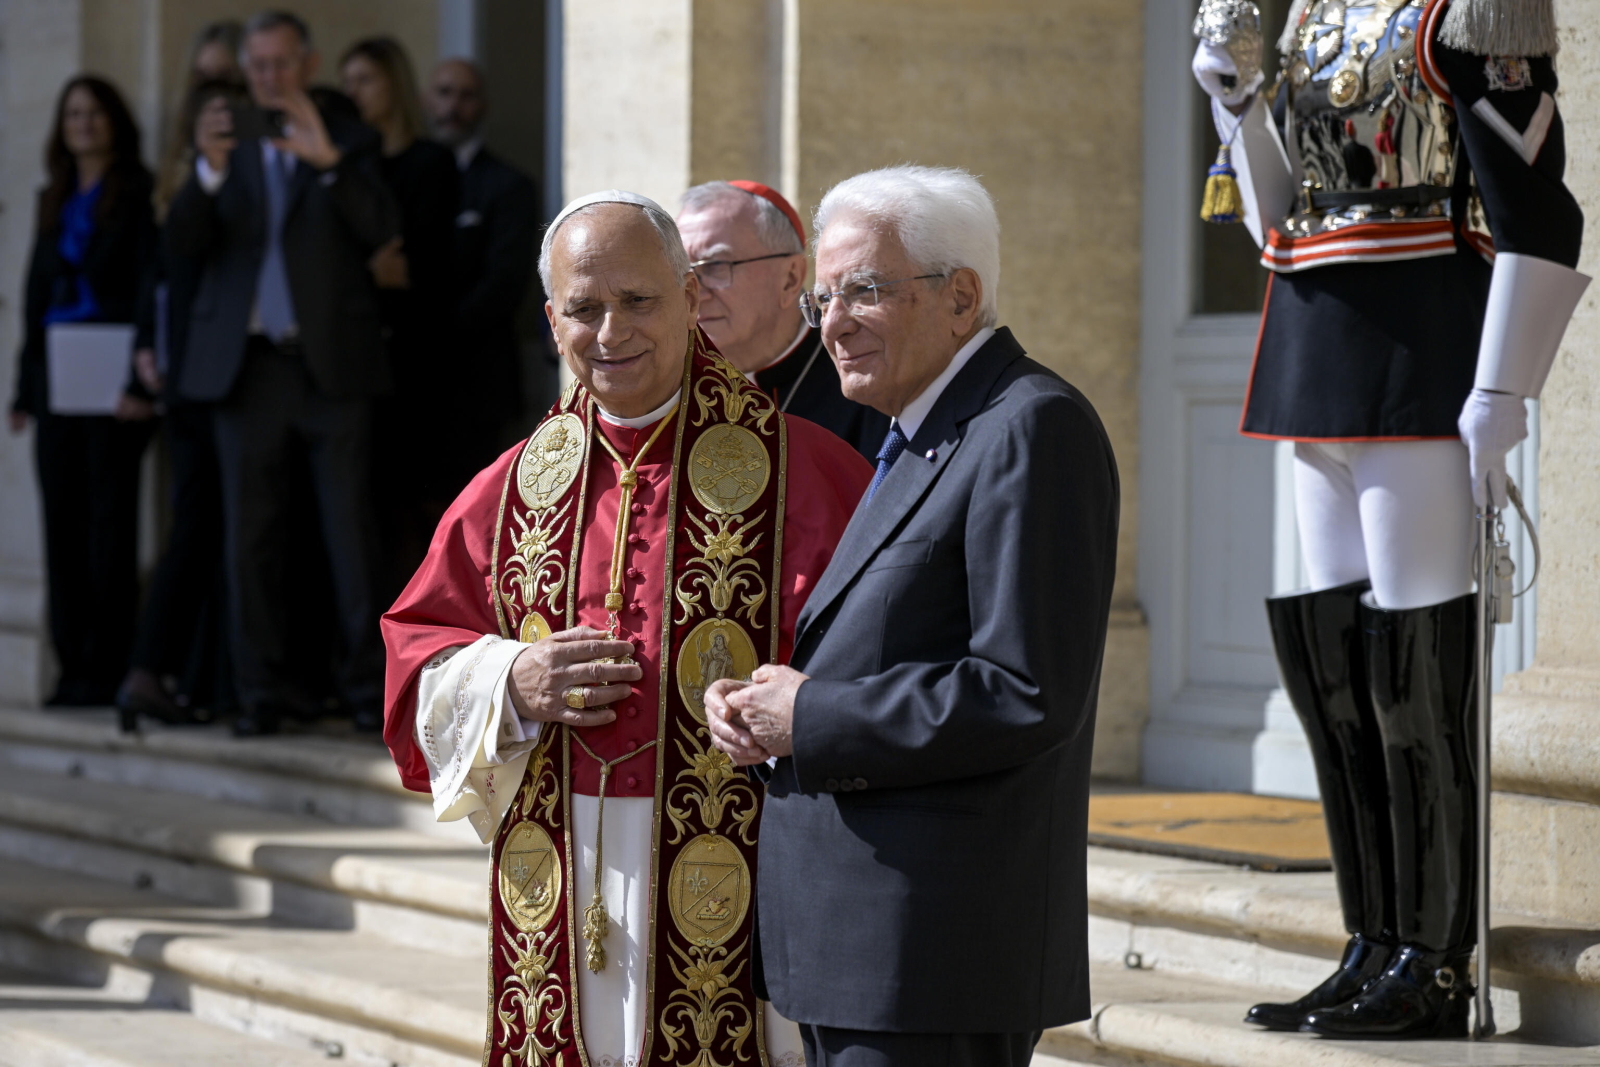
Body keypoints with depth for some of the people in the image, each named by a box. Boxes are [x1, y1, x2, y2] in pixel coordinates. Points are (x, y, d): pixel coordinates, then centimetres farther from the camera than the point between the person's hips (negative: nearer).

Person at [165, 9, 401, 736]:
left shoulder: (349, 143, 7)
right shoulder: (225, 145, 11)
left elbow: (381, 232, -9)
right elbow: (183, 242, -2)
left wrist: (328, 162, -24)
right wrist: (209, 170, -20)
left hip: (332, 363, -2)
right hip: (249, 367, 2)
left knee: (348, 529, -3)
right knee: (251, 536, 3)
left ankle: (367, 685, 3)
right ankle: (262, 692, 7)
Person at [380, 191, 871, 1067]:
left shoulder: (798, 469, -4)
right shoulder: (517, 487, 11)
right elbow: (415, 651, 13)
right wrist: (509, 682, -5)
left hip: (737, 889, -4)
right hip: (560, 890, 4)